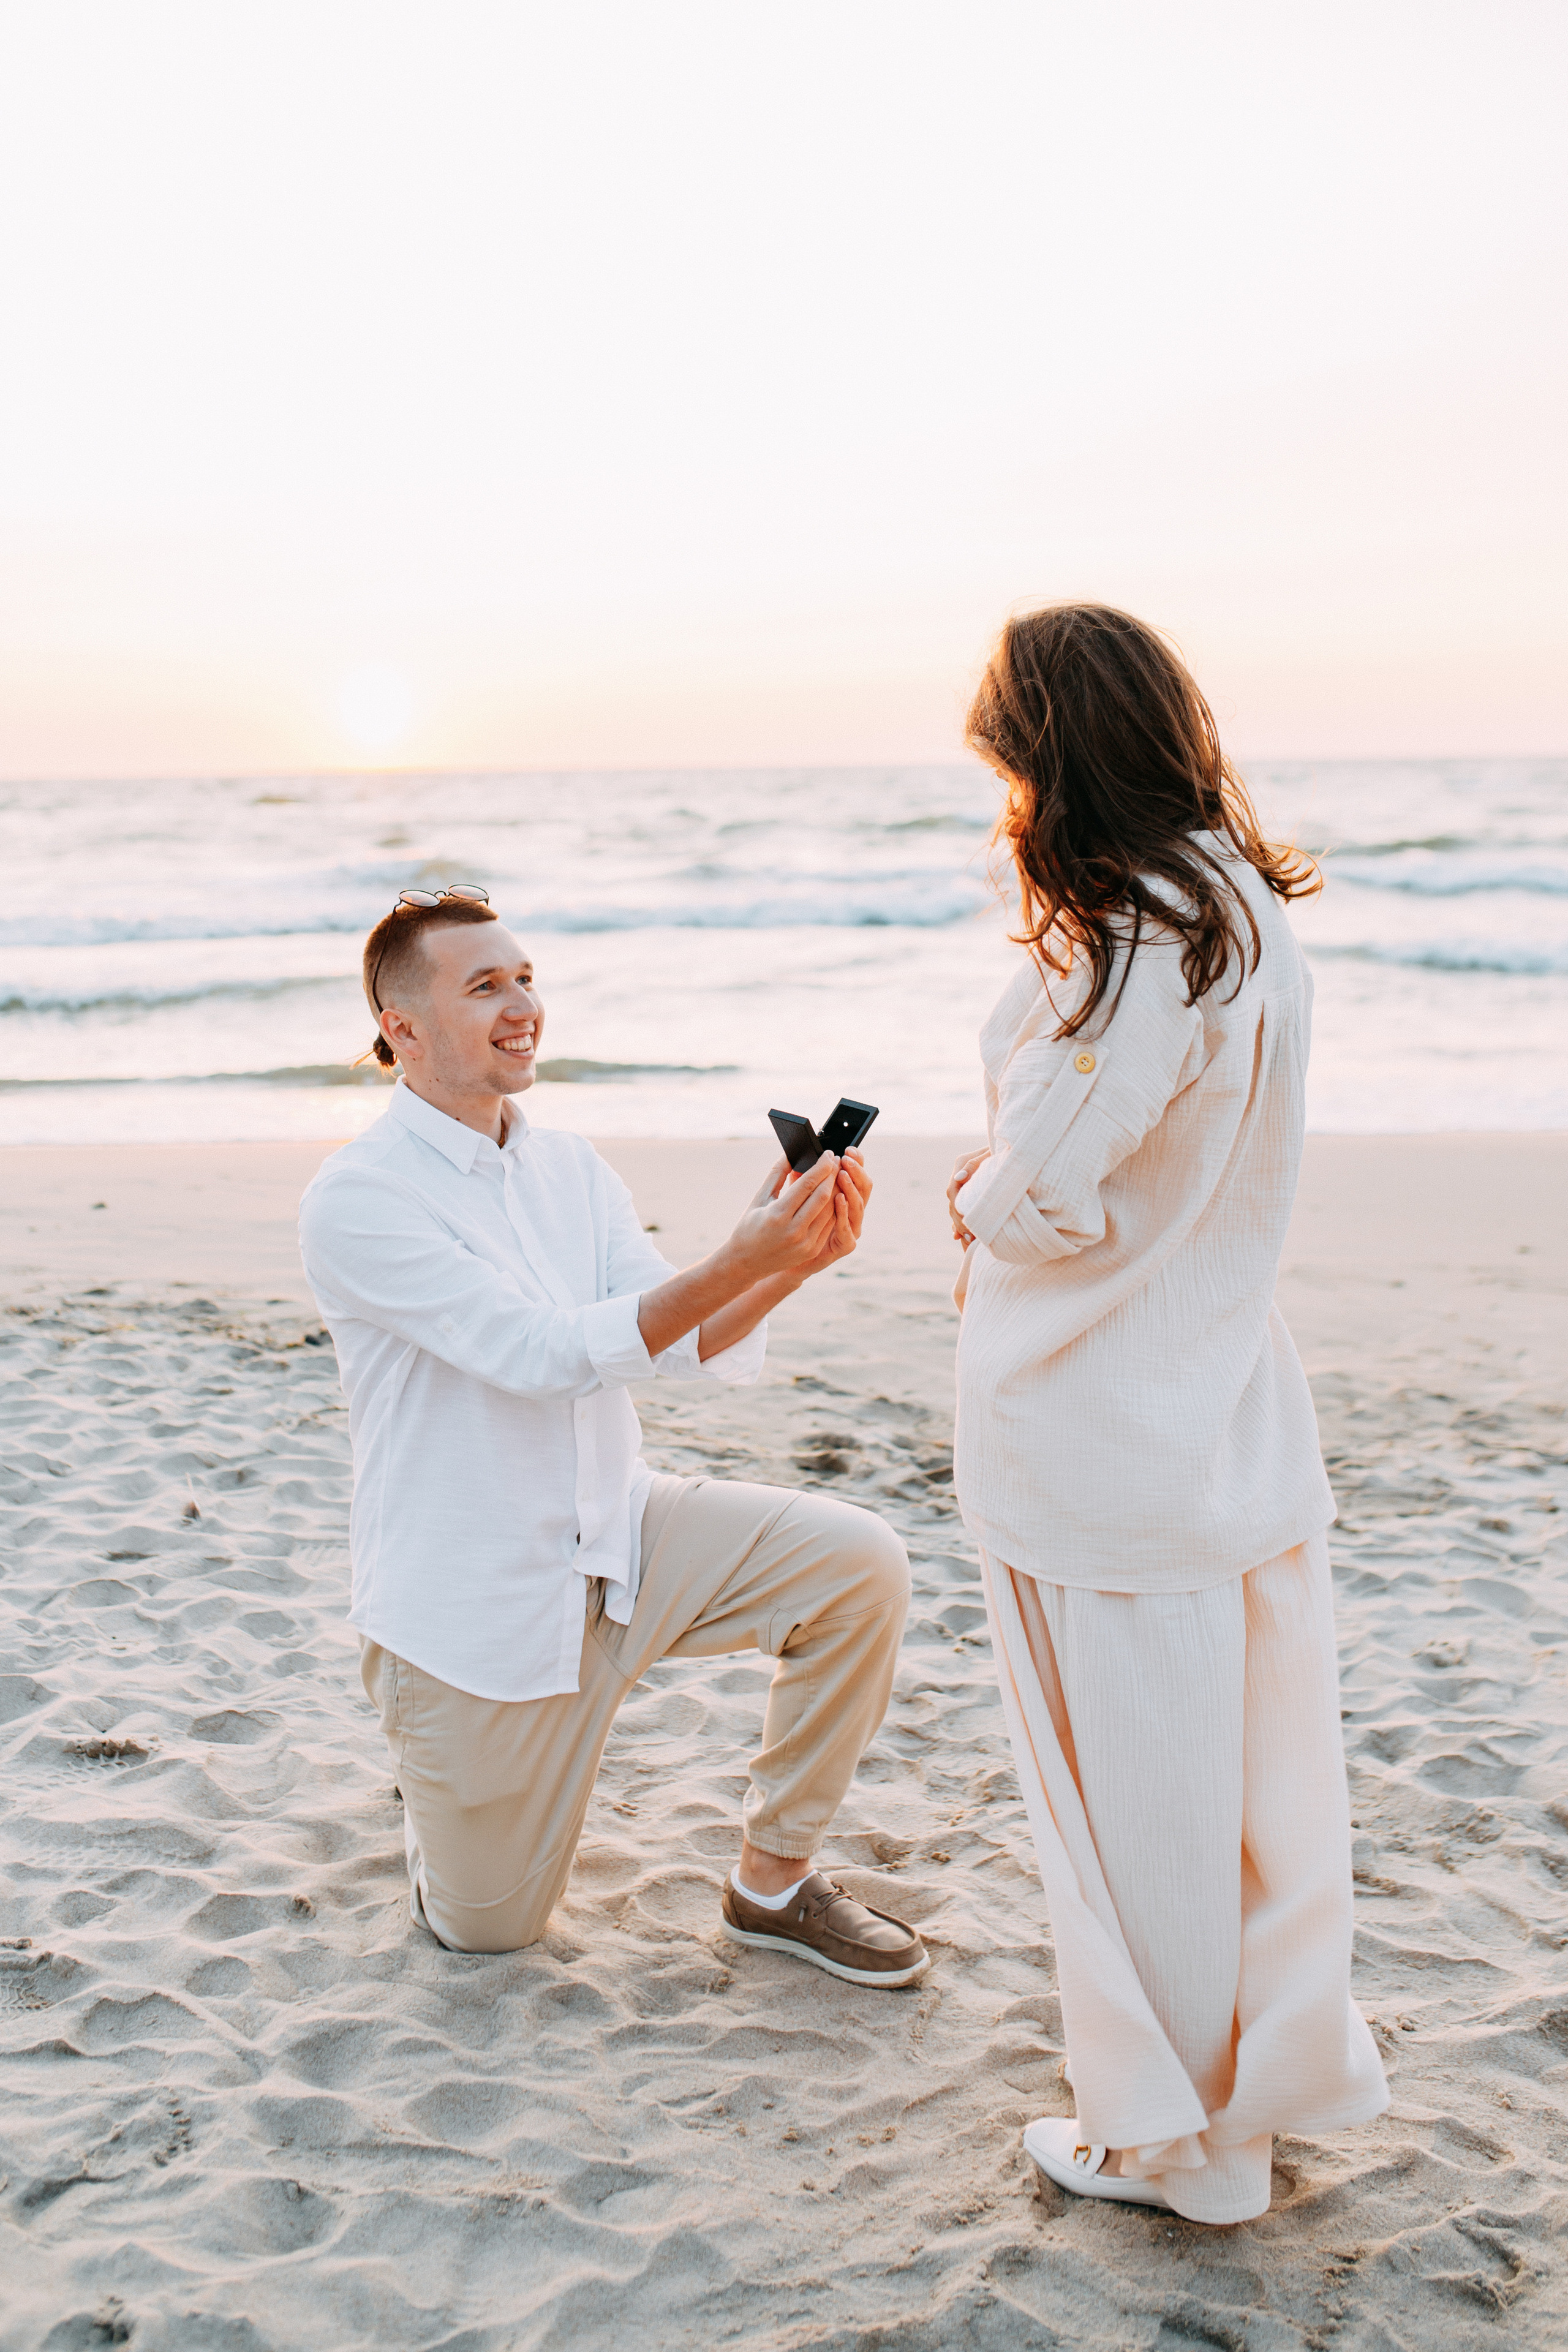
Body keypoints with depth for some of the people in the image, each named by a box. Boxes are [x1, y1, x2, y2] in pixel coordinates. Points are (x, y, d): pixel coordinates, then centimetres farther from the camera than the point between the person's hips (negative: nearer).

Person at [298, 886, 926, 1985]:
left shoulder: (571, 1168, 2)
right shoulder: (357, 1201, -19)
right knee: (487, 1928, 6)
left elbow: (689, 1343, -6)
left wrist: (794, 1260, -26)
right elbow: (543, 1352, -28)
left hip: (617, 1534, 5)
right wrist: (739, 1263, -38)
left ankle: (775, 1881, 1)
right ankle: (438, 1751, 38)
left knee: (860, 1564, -17)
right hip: (472, 1599, -5)